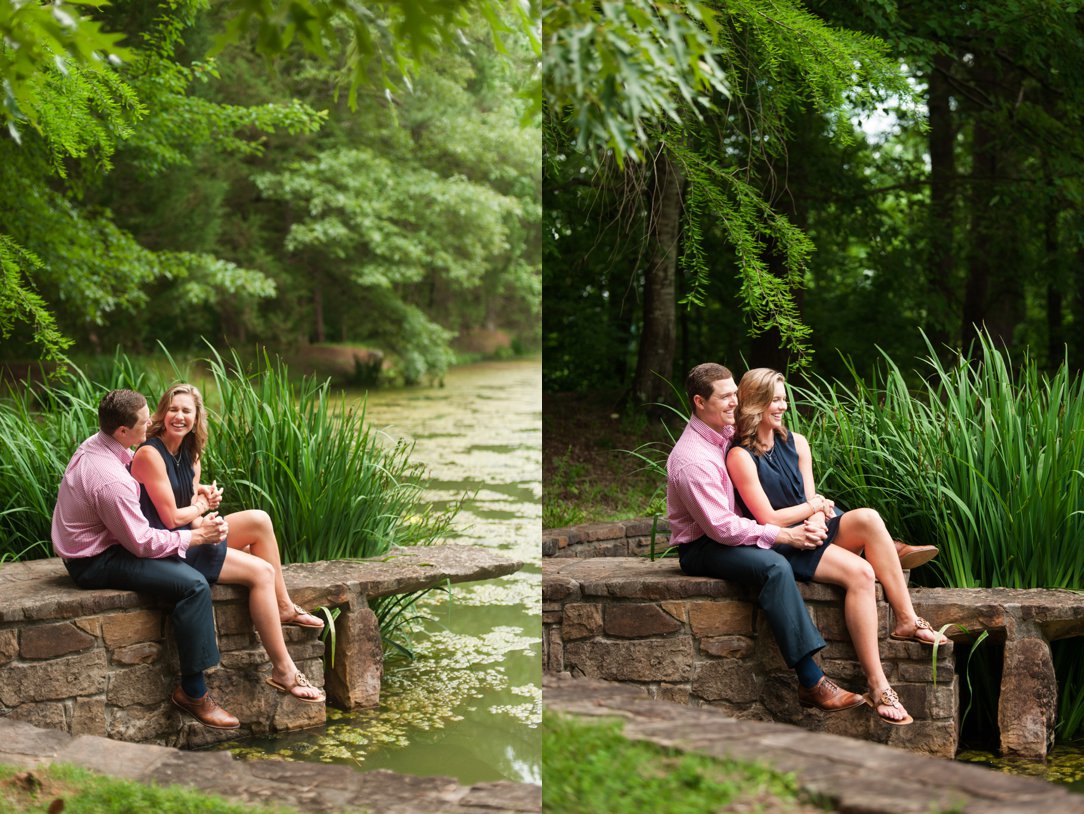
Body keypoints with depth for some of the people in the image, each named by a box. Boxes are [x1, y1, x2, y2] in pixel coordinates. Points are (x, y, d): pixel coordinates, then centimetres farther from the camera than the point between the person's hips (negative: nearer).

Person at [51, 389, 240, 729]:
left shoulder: (94, 443, 1)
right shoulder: (109, 479, -30)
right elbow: (143, 543, -24)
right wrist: (196, 535, -13)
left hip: (99, 541, 11)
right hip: (95, 563, -11)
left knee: (205, 547, 14)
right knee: (193, 585, -24)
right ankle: (193, 693, -14)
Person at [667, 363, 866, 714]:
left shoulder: (727, 433, 6)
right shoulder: (692, 459, -22)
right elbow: (722, 527, -26)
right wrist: (784, 535, -23)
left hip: (730, 533, 9)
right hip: (701, 549, -9)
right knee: (774, 566, -34)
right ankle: (811, 682, -36)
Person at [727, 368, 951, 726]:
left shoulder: (795, 443, 13)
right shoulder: (741, 457, -9)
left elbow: (813, 501, 10)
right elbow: (769, 519, -12)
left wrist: (817, 522, -13)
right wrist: (813, 506, 0)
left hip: (811, 532, 6)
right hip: (781, 546, -6)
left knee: (868, 518, -26)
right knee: (859, 572, -30)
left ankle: (907, 621, -23)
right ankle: (877, 686, -31)